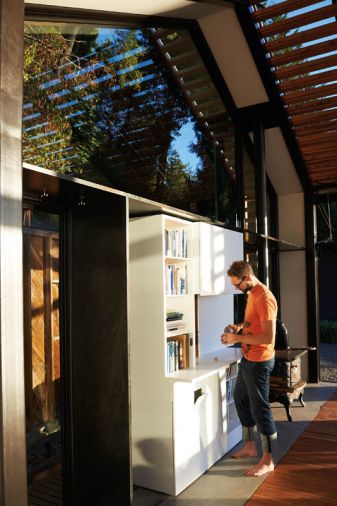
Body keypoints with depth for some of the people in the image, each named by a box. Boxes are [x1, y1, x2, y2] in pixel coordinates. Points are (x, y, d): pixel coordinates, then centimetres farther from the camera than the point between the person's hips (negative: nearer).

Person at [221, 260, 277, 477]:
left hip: (259, 361, -10)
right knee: (240, 398, 20)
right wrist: (239, 327, 5)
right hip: (248, 358, 10)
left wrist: (238, 338, -22)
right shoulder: (252, 294, 8)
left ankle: (267, 461, 16)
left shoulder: (264, 298, -23)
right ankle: (250, 446, 37)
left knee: (260, 407, 0)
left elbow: (268, 337, -27)